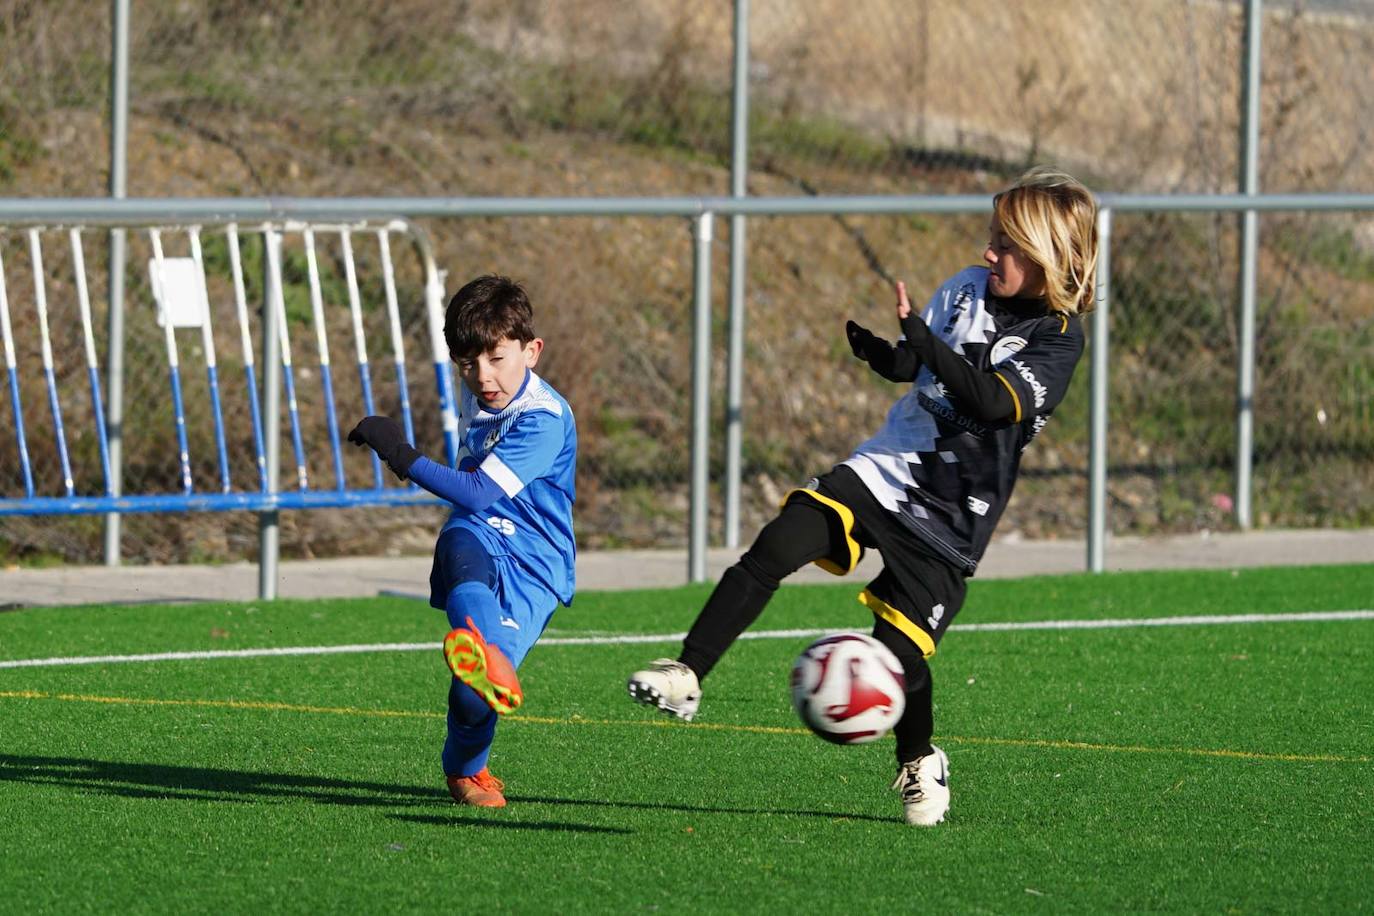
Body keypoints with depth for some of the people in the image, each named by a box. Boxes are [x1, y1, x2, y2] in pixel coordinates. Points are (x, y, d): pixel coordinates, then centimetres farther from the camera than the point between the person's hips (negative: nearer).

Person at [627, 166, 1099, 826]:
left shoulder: (1059, 337, -9)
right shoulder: (966, 289, 7)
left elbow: (996, 401, -24)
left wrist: (924, 343, -31)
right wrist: (876, 350, -6)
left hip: (951, 512, -4)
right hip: (884, 468, 4)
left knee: (898, 650, -10)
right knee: (772, 551, -19)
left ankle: (920, 765, 20)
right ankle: (687, 677, -18)